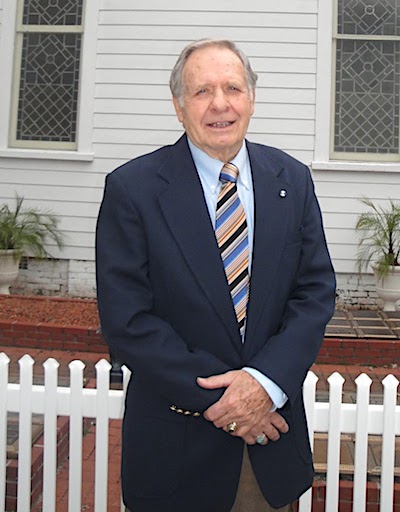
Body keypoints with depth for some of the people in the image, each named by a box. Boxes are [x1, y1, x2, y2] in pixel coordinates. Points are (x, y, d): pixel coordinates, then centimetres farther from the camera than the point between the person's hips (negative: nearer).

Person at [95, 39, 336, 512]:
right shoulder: (130, 188, -11)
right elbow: (126, 319, -14)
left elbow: (316, 291, -1)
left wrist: (267, 381, -15)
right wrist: (216, 399, -17)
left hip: (272, 425, 3)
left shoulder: (292, 180, 1)